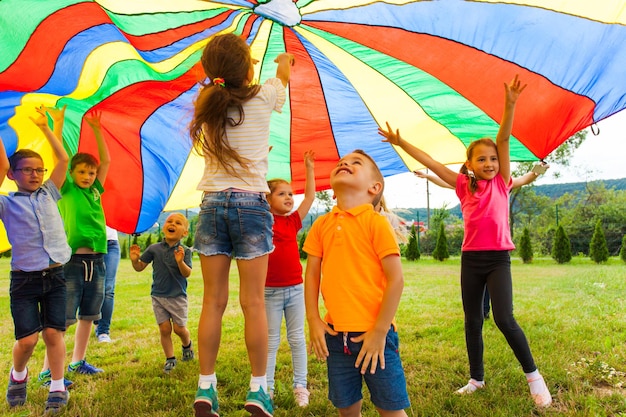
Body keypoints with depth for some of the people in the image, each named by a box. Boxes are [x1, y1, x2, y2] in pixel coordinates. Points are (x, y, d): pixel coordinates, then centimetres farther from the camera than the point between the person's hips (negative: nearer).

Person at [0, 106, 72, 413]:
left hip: (55, 276, 2)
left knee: (54, 333, 0)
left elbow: (63, 159, 7)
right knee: (27, 338, -4)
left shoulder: (49, 195, 11)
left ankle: (57, 388, 11)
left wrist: (47, 128, 9)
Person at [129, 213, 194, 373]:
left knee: (179, 328, 2)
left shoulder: (184, 251, -9)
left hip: (177, 296, -2)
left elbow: (187, 273, -18)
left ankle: (187, 345, 35)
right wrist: (134, 260, -16)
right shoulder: (154, 249, -2)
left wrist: (180, 262, -36)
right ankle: (170, 359, 19)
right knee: (164, 329, 3)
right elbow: (140, 267, 5)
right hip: (158, 295, 2)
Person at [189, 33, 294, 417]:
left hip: (212, 204, 4)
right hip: (251, 204, -4)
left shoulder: (206, 103, 7)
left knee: (213, 302, 7)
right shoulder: (262, 98, -1)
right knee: (254, 302, 1)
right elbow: (283, 77, 23)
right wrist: (284, 61, 45)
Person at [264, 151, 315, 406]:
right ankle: (266, 387, 17)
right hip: (270, 291, -3)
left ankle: (300, 386, 19)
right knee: (271, 341, 6)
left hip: (295, 288, 3)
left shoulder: (294, 221, 5)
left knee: (297, 339, 10)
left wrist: (309, 168, 4)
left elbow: (310, 197, 5)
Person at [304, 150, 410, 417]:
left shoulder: (376, 222, -9)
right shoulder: (322, 225, 6)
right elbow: (312, 274, 9)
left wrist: (380, 331, -12)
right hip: (335, 335, 4)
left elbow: (396, 279, -11)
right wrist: (313, 320, 1)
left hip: (374, 334, -4)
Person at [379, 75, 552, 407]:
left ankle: (533, 375, 6)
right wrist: (401, 143, 2)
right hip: (470, 259, 3)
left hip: (498, 258, -3)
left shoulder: (501, 182, 1)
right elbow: (431, 163, 4)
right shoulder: (464, 186, 5)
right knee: (473, 321, 10)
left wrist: (510, 105, -18)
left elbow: (503, 140, -10)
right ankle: (476, 378, 25)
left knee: (504, 319, -14)